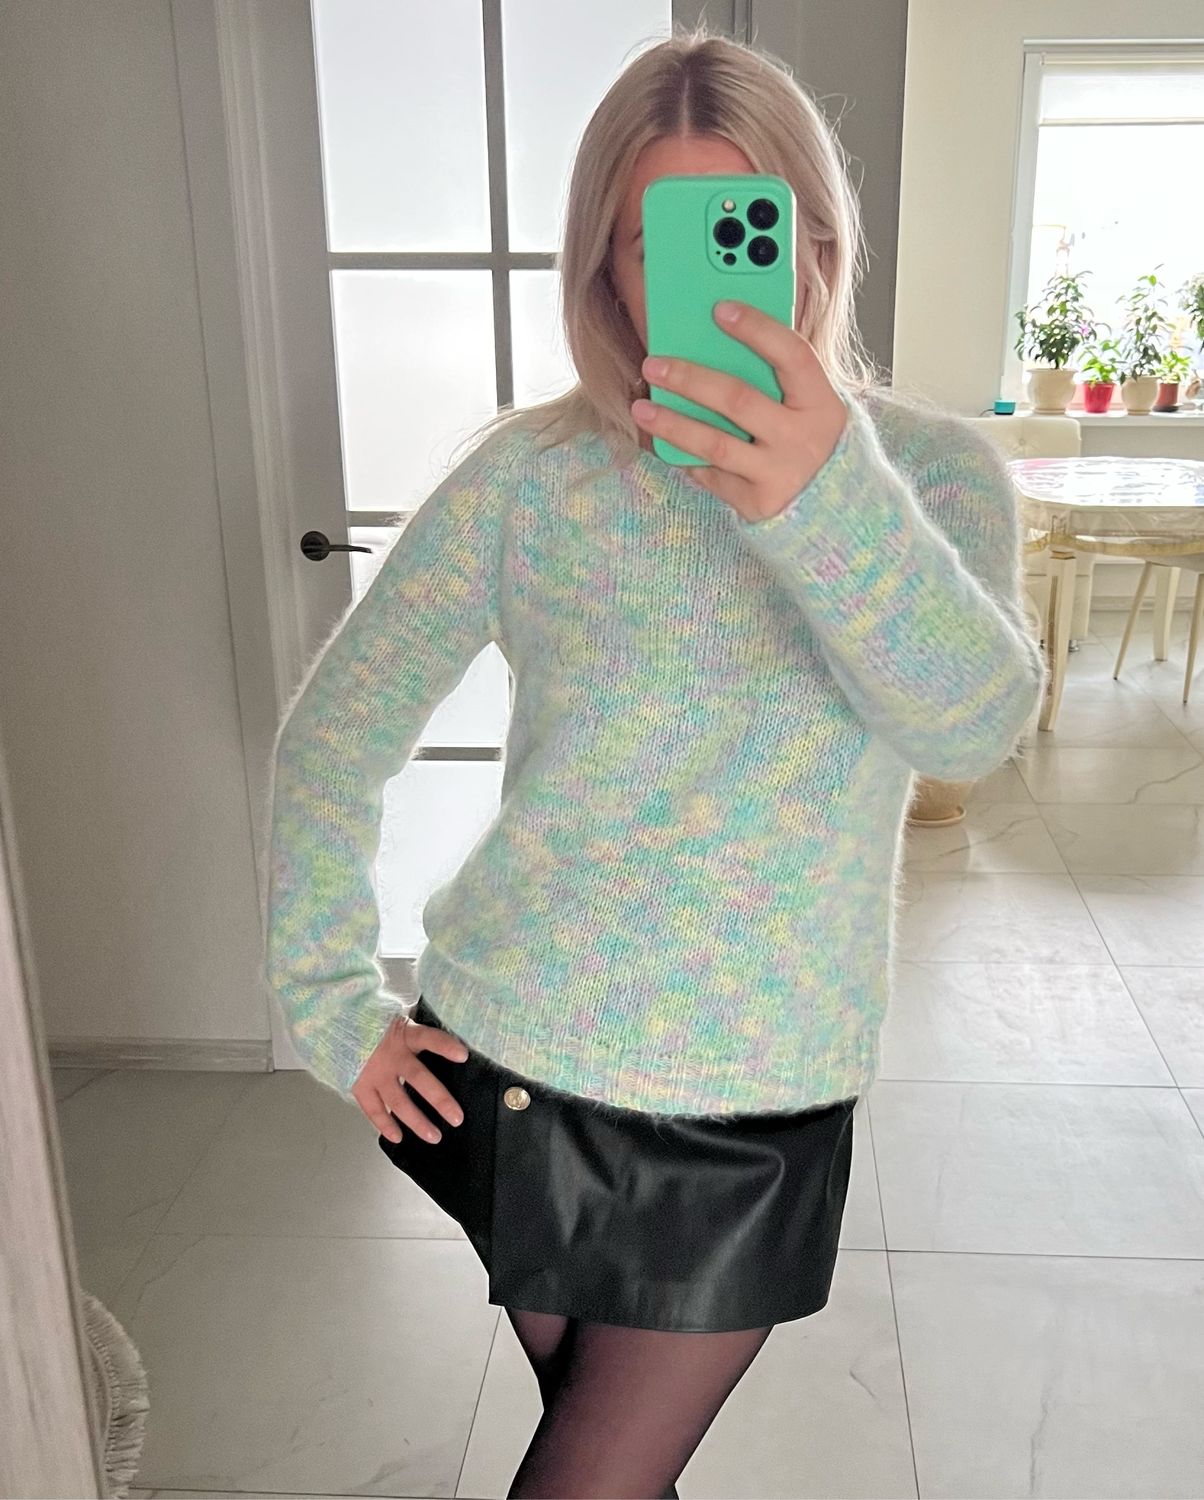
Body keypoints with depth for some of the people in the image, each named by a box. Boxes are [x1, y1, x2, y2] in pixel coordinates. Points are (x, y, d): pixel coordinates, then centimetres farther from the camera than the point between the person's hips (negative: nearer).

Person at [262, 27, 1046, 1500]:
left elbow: (974, 725, -26)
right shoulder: (530, 470, -6)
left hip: (753, 1105, -1)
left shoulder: (931, 469, -6)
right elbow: (336, 726, -1)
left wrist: (833, 506, -44)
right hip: (511, 1057, 1)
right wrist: (327, 999, -5)